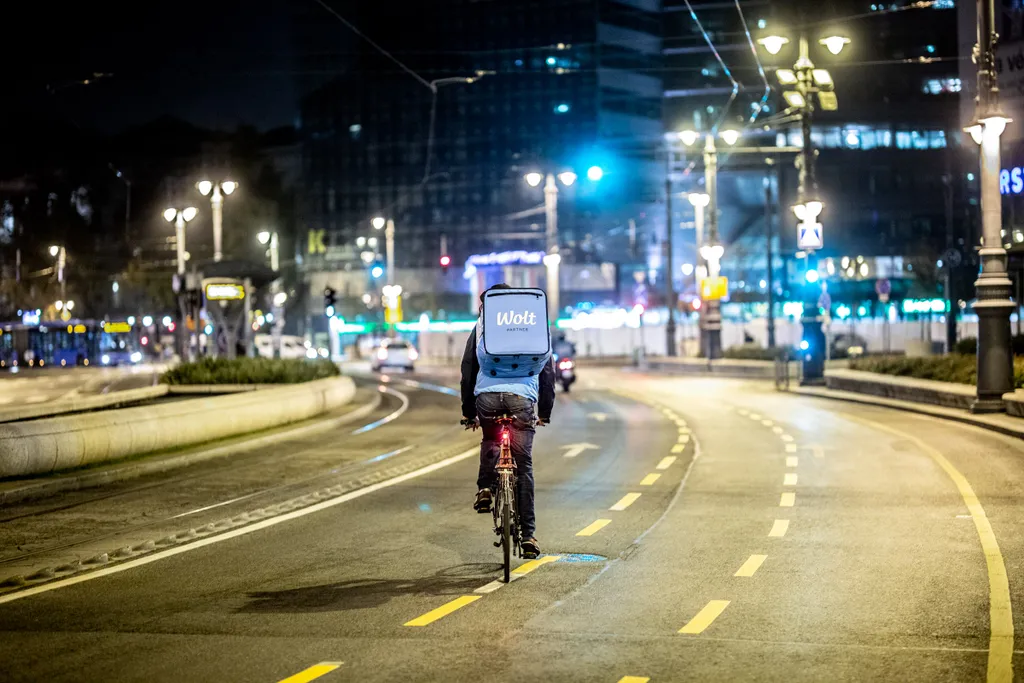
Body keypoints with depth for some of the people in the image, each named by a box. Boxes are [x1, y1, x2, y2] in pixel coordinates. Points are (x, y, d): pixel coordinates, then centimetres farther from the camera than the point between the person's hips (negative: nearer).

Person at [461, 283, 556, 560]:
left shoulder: (481, 327, 18)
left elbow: (468, 370, 17)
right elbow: (548, 370, 19)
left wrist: (468, 411, 23)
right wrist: (545, 411, 24)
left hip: (487, 395, 0)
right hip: (523, 396, 0)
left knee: (490, 442, 32)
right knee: (523, 464, 4)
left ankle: (485, 489, 8)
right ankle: (528, 534, 1)